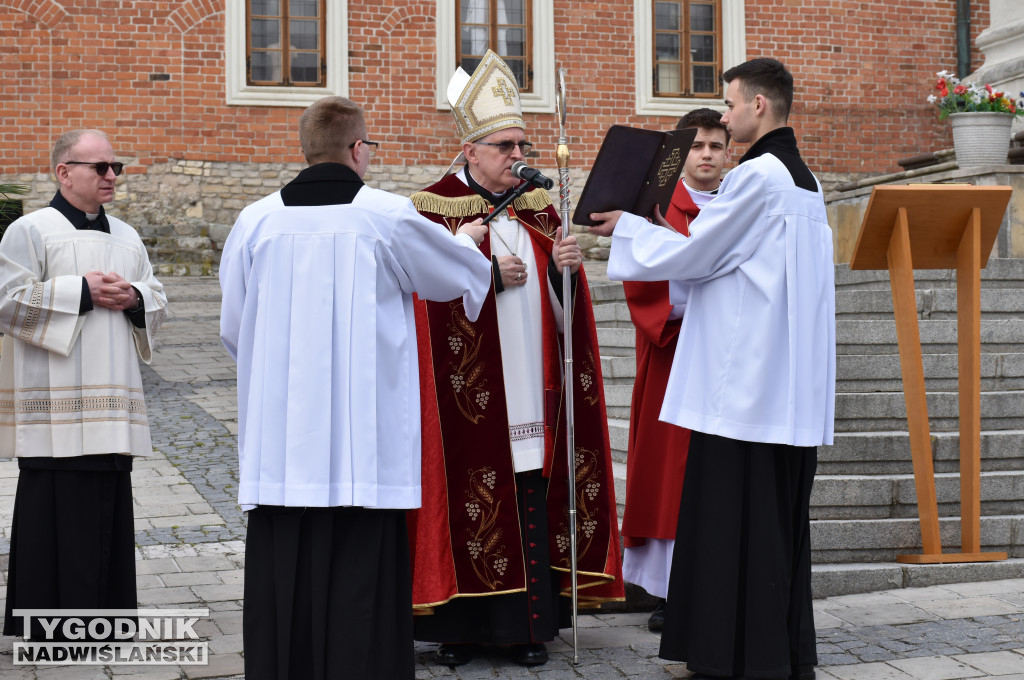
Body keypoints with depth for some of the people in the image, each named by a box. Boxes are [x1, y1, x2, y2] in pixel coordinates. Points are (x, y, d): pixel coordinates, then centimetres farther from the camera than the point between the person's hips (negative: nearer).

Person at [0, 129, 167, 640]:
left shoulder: (125, 236, 16)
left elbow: (157, 303, 18)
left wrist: (133, 298, -4)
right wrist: (82, 292, -14)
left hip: (112, 400, 6)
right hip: (53, 402, -6)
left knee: (109, 504, 8)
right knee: (54, 509, -5)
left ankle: (103, 608, 18)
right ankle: (44, 620, 5)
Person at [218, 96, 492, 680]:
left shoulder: (257, 220, 2)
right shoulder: (387, 215, -6)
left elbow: (233, 327, 11)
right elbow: (456, 275, 12)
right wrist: (467, 239, 35)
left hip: (279, 444, 3)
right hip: (364, 441, -3)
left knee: (282, 576, 9)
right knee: (358, 577, 3)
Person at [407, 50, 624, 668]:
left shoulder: (540, 212, 14)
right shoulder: (436, 210, -1)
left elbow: (561, 307, 12)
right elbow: (431, 299, -9)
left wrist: (564, 268, -8)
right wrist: (491, 277, -14)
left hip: (532, 391, 4)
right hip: (471, 396, -4)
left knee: (532, 504, 4)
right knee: (470, 503, -2)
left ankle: (528, 624, 13)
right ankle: (461, 625, 9)